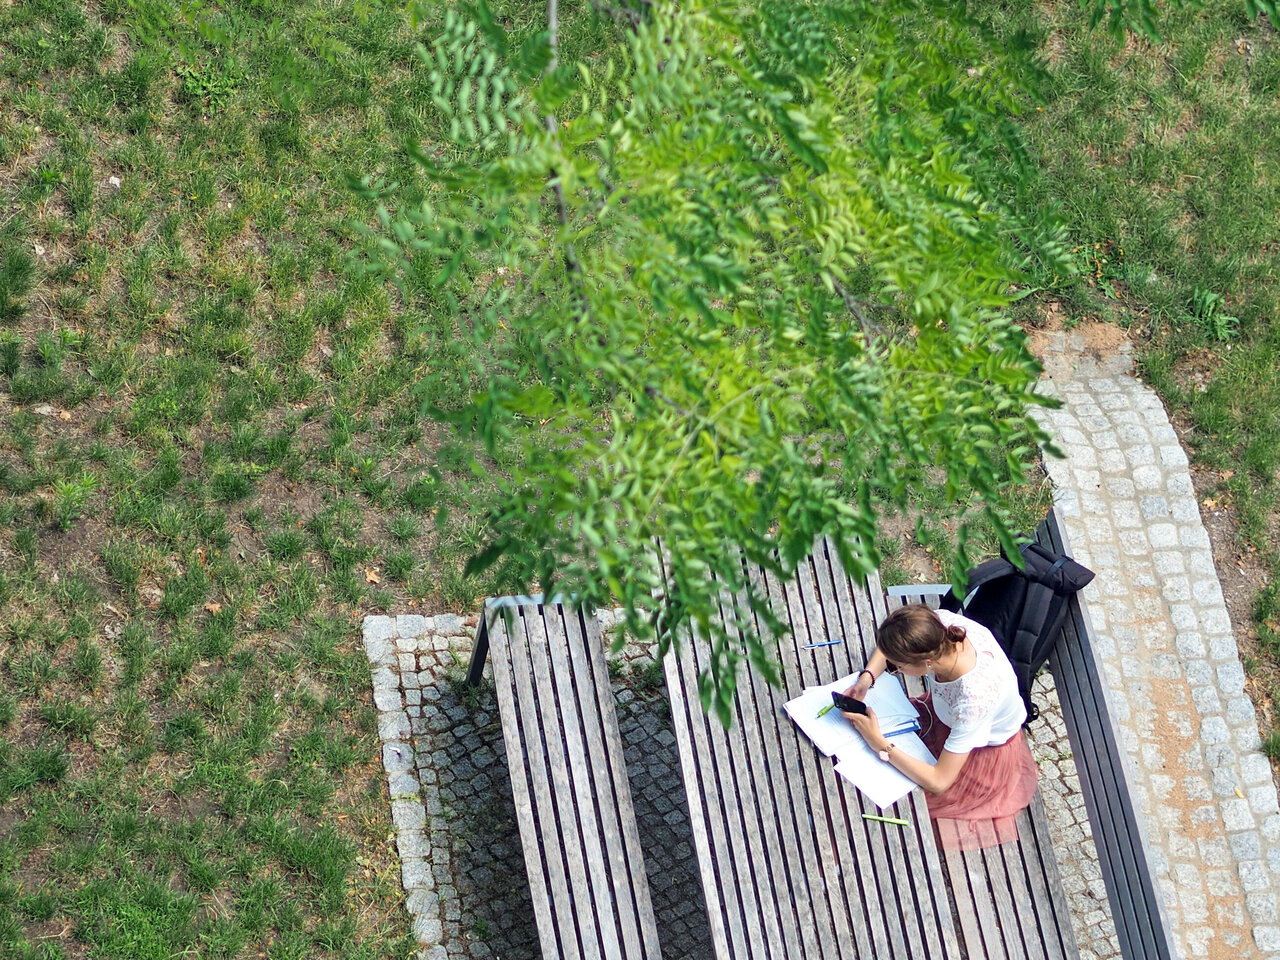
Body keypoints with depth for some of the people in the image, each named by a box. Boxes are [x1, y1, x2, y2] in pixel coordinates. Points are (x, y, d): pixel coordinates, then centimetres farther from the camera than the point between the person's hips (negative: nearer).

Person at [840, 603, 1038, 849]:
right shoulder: (940, 622, -30)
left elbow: (938, 781, -35)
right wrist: (867, 677, -21)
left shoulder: (974, 700, -45)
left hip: (985, 754, -6)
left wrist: (880, 744, -29)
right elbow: (893, 643, -4)